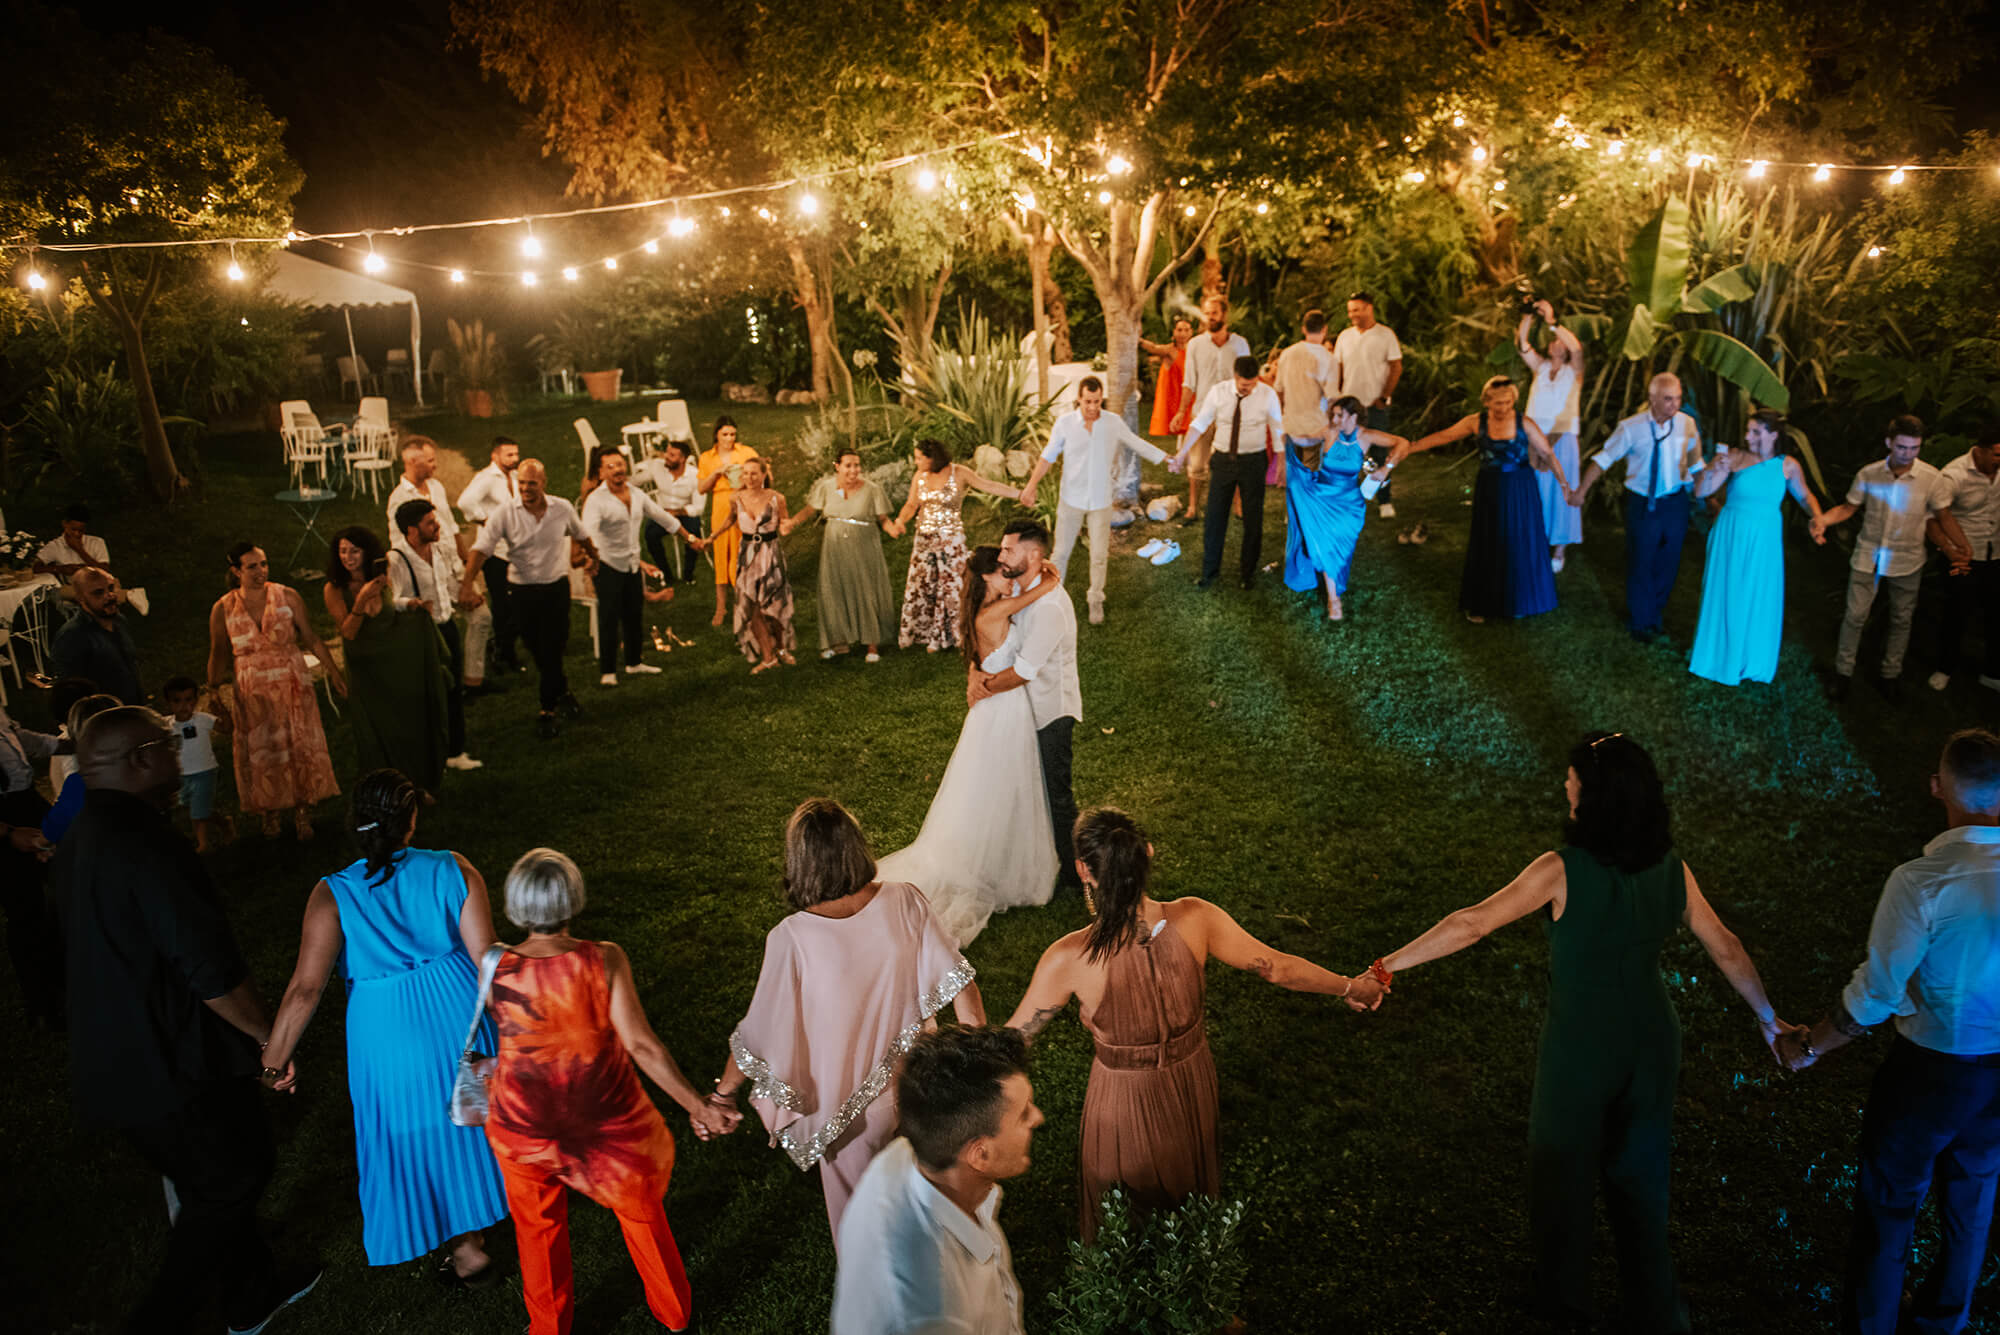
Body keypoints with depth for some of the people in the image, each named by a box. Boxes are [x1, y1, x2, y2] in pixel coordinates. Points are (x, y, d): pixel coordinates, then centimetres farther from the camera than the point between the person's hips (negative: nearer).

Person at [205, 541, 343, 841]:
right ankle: (270, 814, 24)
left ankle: (302, 813, 14)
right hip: (252, 695, 0)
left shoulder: (288, 597, -5)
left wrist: (333, 670, 0)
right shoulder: (222, 609, -4)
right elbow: (219, 655, 3)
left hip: (293, 687, 0)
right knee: (261, 756, 8)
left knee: (301, 748, 2)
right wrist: (213, 687, -7)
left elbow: (311, 638, 1)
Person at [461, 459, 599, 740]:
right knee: (537, 651, 11)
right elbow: (481, 549, -18)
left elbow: (581, 536, 15)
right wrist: (467, 583, -31)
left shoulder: (563, 509, -5)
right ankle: (561, 690, 36)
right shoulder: (505, 515, -11)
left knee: (552, 650, -3)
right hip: (522, 591, 0)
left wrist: (592, 558, 31)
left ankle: (548, 710, 11)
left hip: (556, 588, 0)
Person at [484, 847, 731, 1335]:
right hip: (607, 1118, 0)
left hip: (524, 1126, 1)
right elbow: (641, 1045, -28)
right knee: (641, 1209, 25)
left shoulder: (495, 969, -21)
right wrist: (698, 1106, -25)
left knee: (538, 1227, 26)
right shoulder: (604, 961, -25)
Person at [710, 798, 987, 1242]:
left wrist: (723, 1092, 0)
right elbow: (958, 982, -14)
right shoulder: (904, 902, -20)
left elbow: (761, 1036, -18)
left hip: (851, 1102, -3)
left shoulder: (792, 938, -28)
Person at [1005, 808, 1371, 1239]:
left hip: (1124, 1097, -4)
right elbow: (1278, 967, -11)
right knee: (1191, 1183, 35)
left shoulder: (1068, 960, -33)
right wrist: (1350, 987, 5)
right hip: (1192, 1079, 4)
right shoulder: (1194, 919, -25)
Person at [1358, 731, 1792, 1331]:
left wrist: (1388, 966, -20)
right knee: (1640, 1176, 22)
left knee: (1563, 1174, 19)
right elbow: (1727, 950, 2)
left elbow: (1471, 924, -26)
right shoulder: (1672, 871, -9)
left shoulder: (1562, 872, -24)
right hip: (1651, 1043, 4)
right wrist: (1767, 1017, 17)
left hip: (1580, 1052, -4)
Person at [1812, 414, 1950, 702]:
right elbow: (1849, 507, 2)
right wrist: (1823, 519, -16)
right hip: (1868, 557, 0)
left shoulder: (1930, 478, -10)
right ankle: (1843, 670, 19)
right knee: (1855, 616, 2)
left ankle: (1890, 674, 29)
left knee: (1901, 620, 13)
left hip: (1907, 562, 0)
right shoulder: (1868, 474, -7)